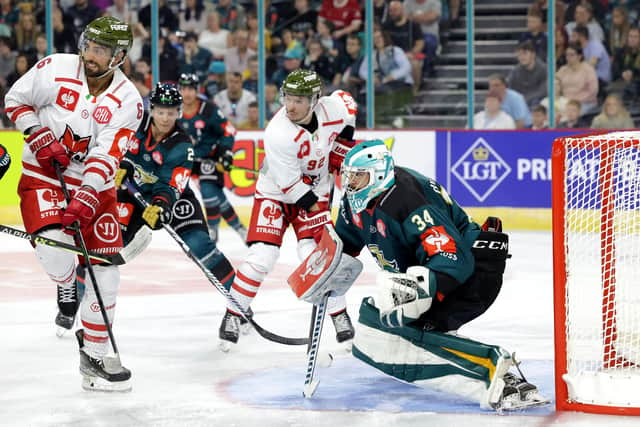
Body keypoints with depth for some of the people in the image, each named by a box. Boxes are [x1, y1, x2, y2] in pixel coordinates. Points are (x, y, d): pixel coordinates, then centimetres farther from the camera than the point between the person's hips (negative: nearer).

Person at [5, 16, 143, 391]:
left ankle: (93, 356, 15)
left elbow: (107, 156, -18)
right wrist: (40, 138, -13)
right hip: (43, 173, -2)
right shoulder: (55, 69, -12)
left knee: (105, 271, 0)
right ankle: (66, 285, 8)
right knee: (54, 242, -29)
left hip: (94, 185, 2)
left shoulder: (128, 100, -12)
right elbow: (16, 99, 2)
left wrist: (86, 199, -31)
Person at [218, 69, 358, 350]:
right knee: (261, 257, -13)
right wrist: (313, 204, -14)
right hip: (275, 194, -3)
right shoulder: (278, 134, -30)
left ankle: (340, 316, 7)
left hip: (316, 192, 3)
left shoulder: (332, 108, -17)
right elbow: (290, 185, -23)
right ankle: (233, 315, 4)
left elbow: (347, 101, 11)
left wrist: (343, 145, 5)